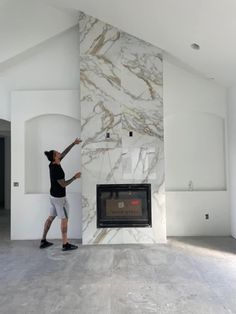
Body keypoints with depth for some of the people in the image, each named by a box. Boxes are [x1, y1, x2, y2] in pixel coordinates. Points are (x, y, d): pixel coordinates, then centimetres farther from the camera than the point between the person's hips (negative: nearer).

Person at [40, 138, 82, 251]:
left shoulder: (53, 164, 1)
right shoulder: (56, 170, -25)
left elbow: (64, 153, 10)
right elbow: (63, 184, -22)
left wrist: (74, 143, 11)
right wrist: (74, 177, -15)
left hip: (53, 195, 9)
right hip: (59, 197, -9)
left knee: (51, 217, 16)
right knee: (64, 219, 1)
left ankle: (43, 241, 24)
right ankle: (65, 244, 9)